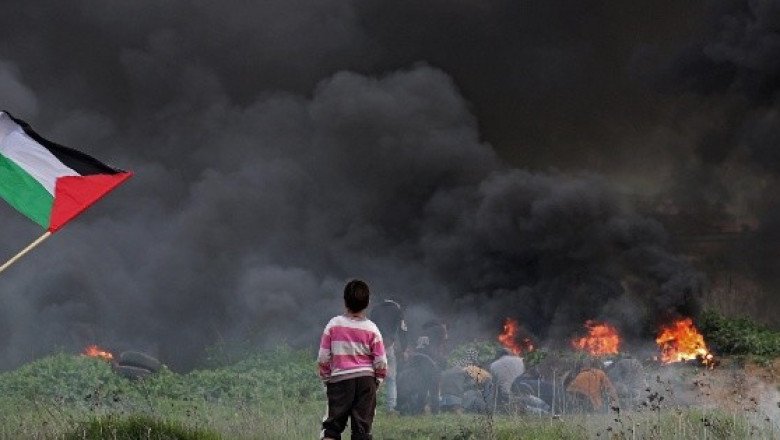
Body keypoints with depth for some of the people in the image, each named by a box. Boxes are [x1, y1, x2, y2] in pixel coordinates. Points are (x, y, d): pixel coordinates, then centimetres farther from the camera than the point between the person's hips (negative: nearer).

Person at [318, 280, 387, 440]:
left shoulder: (334, 324, -5)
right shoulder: (371, 329, -4)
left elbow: (323, 357, -2)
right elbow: (381, 361, -3)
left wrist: (326, 378, 12)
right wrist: (377, 380, 13)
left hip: (340, 379, -1)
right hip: (366, 379, 1)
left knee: (332, 426, 6)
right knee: (362, 427, 5)